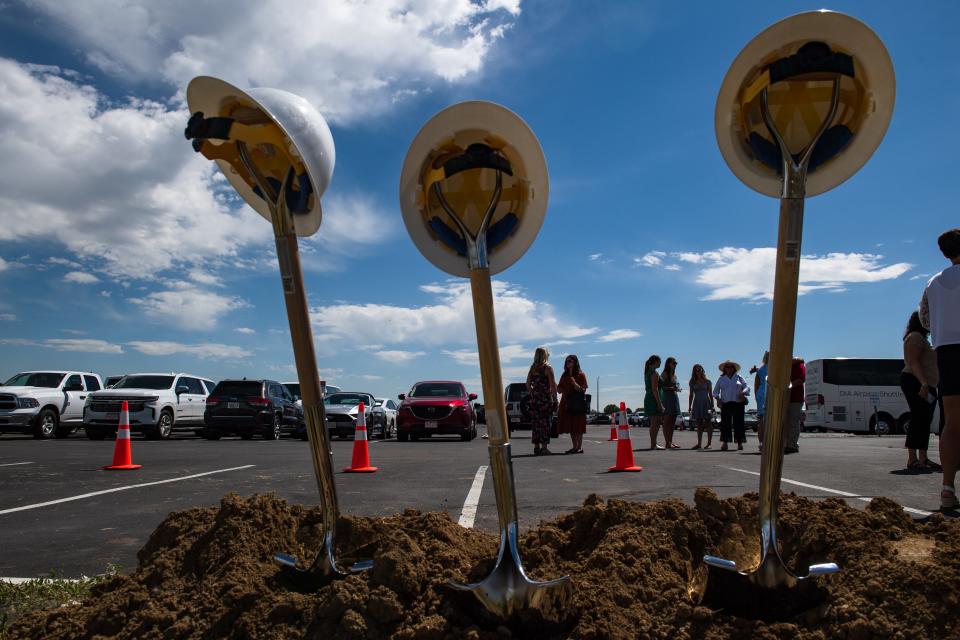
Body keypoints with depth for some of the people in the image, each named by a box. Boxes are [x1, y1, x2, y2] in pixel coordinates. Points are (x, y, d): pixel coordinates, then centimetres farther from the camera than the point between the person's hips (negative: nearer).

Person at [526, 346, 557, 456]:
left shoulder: (532, 368, 9)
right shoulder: (548, 368, -7)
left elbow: (528, 384, 10)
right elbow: (553, 385, -10)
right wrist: (555, 399, -6)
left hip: (534, 398, 5)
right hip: (545, 398, -5)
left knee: (535, 422, 8)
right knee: (545, 422, -3)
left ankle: (536, 447, 12)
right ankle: (544, 447, -5)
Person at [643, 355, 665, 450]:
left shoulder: (648, 373, 17)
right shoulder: (654, 373, -12)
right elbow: (655, 389, -19)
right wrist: (659, 403, -21)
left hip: (648, 398, 10)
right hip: (654, 400, -10)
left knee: (654, 423, 14)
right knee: (655, 423, -8)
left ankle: (653, 443, 19)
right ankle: (653, 445, -9)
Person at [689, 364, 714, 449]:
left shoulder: (707, 381, 3)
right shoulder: (692, 382, 8)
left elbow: (710, 394, 4)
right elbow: (691, 395, 11)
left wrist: (712, 405, -1)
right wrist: (689, 406, 6)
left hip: (706, 403, -2)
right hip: (697, 404, 3)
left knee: (708, 423, -5)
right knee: (699, 424, 4)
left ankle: (709, 443, -4)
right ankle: (699, 443, 7)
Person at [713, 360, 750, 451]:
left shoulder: (739, 377, 12)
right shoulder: (721, 379, 15)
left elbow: (747, 387, 8)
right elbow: (716, 390, 15)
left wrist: (743, 393, -12)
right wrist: (718, 398, -3)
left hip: (738, 403, -1)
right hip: (725, 403, 1)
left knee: (738, 423, -2)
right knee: (725, 423, -6)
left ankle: (740, 443, 3)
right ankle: (725, 443, -5)